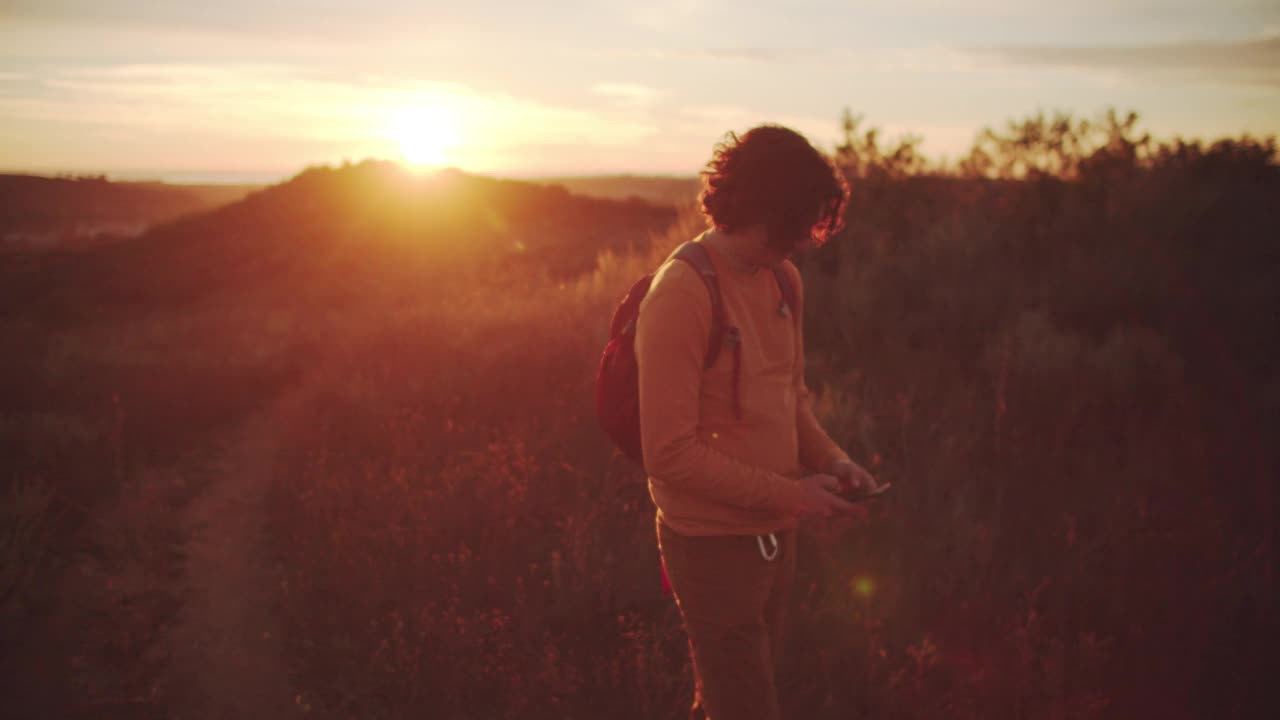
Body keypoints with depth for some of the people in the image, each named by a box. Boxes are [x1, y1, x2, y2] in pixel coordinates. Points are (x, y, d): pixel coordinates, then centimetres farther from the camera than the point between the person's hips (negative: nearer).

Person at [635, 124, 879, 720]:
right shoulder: (681, 295, -21)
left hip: (774, 536, 8)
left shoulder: (783, 280, 6)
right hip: (713, 548, -8)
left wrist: (831, 460, 0)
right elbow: (670, 454, -22)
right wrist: (792, 494, -18)